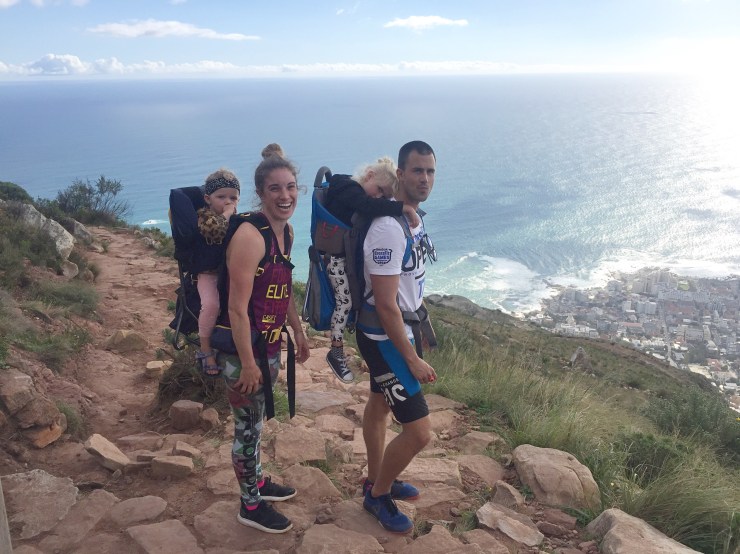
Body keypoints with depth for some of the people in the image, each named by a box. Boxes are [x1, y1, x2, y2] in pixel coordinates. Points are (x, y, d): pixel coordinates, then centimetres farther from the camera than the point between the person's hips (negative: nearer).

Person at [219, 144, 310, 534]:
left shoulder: (286, 231, 4)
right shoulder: (250, 235, -24)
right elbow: (237, 308, -24)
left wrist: (299, 332, 20)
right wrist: (248, 364, -22)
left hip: (269, 346, 8)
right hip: (245, 349, -8)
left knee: (256, 420, 25)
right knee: (247, 426, 8)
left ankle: (258, 482, 45)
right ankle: (251, 506, 27)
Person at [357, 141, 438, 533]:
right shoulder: (389, 229, -27)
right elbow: (385, 305, -26)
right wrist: (413, 360, -20)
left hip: (401, 328, 10)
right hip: (384, 337, -10)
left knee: (380, 405, 24)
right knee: (418, 430, -5)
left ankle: (376, 480, 43)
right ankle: (378, 495, 19)